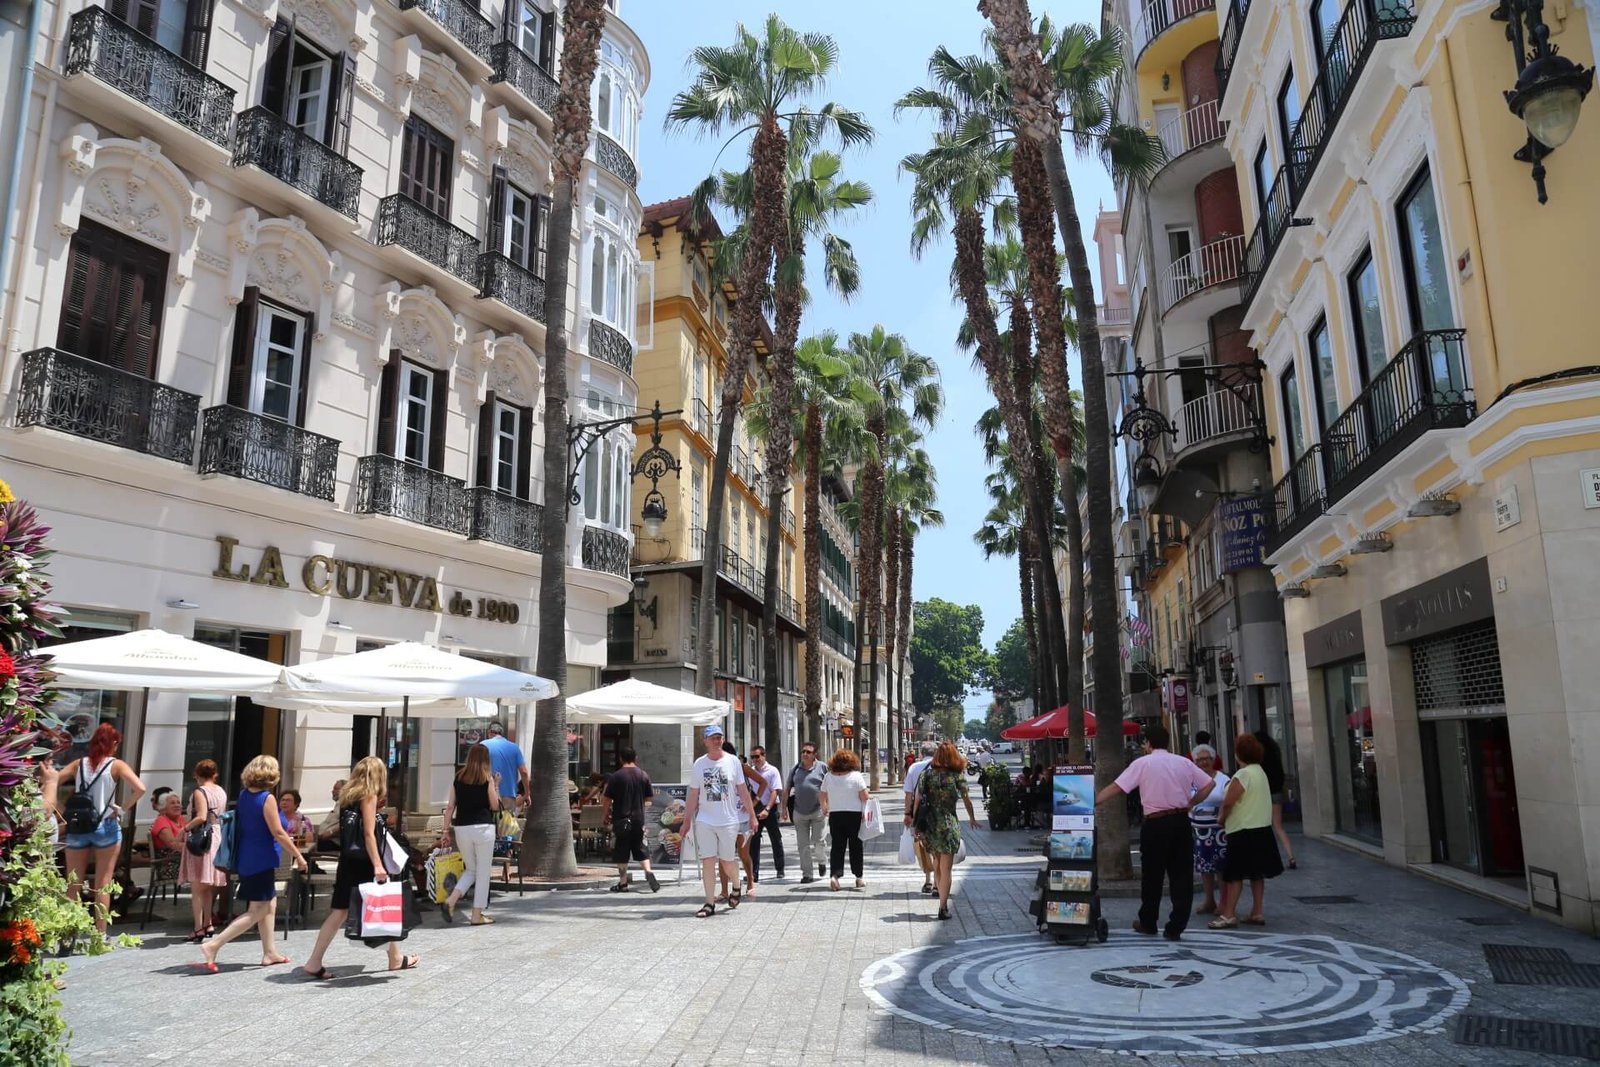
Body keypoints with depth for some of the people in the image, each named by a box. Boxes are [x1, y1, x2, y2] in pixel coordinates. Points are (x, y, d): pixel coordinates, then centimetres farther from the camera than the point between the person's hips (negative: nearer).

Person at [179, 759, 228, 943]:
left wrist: (185, 828, -10)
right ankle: (208, 924, 22)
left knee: (197, 886, -2)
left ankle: (199, 928, -2)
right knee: (207, 887, 17)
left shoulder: (199, 792, -12)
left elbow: (201, 817, -22)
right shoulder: (222, 792, 10)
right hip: (218, 838, 7)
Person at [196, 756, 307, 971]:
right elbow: (278, 832, -17)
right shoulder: (267, 798, -18)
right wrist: (298, 855, -8)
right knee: (257, 910, -3)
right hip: (261, 860, -9)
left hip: (247, 858, 9)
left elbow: (240, 825, 16)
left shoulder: (244, 796, 6)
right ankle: (213, 945, -9)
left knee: (270, 904, 18)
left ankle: (269, 953, 24)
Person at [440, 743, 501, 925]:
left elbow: (450, 806, 5)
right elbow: (495, 806, -1)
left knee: (471, 869, 21)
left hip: (461, 828, 4)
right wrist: (496, 787, 11)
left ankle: (450, 901, 1)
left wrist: (446, 831, 10)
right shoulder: (487, 778, -4)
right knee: (483, 872, 7)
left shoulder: (458, 778, 6)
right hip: (482, 828, -4)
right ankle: (477, 915, 8)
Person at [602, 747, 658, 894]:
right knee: (640, 848, 14)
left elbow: (607, 799, -8)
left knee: (621, 851, 5)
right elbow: (648, 798, 9)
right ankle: (648, 872, -4)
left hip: (621, 820, -3)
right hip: (639, 819, 3)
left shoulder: (615, 776, -8)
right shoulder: (644, 776, 2)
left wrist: (606, 815, 8)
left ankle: (623, 882, 8)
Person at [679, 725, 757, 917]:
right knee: (707, 861, -1)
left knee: (726, 861, 5)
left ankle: (736, 887, 34)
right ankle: (709, 904, 7)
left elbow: (743, 791, 4)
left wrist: (752, 815, 2)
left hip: (729, 820, -1)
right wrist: (687, 821, 7)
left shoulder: (733, 761, 0)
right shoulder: (699, 764, 4)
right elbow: (693, 795, 9)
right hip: (704, 821, 1)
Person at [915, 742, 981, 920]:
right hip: (948, 824, -3)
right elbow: (967, 800, 4)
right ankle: (943, 907, 4)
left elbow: (918, 801, 0)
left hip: (928, 824, 3)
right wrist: (972, 818, 21)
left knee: (937, 863, 22)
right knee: (946, 868, 4)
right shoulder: (957, 776, -5)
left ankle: (942, 894, 30)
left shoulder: (925, 775, 2)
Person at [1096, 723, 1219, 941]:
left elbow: (1116, 787, -8)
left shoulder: (1142, 763, -4)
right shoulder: (1183, 762, 7)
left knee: (1152, 875, 11)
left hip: (1155, 824, -3)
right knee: (1181, 875, 7)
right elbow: (1209, 783, 9)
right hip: (1181, 821, 3)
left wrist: (1092, 802, -3)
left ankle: (1148, 923, 24)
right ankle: (1175, 927, 8)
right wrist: (1190, 803, 14)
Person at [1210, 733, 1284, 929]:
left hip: (1244, 831, -9)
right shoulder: (1260, 772, 11)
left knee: (1235, 875, -5)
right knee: (1256, 873, 12)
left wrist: (1222, 819, -1)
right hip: (1262, 828, 9)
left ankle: (1228, 915, -4)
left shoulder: (1243, 774, -18)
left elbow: (1228, 803, -19)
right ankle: (1257, 913, 15)